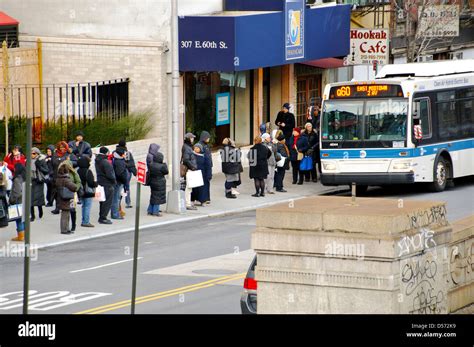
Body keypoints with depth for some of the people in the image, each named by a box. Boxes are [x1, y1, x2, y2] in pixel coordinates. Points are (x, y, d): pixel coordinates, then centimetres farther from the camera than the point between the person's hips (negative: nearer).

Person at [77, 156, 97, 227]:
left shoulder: (78, 171, 5)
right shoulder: (88, 171, -19)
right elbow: (91, 182, -21)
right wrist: (96, 184, -2)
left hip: (81, 192, 8)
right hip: (88, 192, -8)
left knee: (83, 206, 16)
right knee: (88, 206, -3)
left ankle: (83, 221, 21)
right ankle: (86, 222, -3)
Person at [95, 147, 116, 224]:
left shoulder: (97, 161, 8)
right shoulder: (105, 162, -20)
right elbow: (109, 174, -22)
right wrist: (114, 180, -5)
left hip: (100, 183, 9)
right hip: (107, 184, -9)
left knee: (103, 201, 18)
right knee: (108, 201, -3)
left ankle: (101, 217, 24)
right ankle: (103, 218, -3)